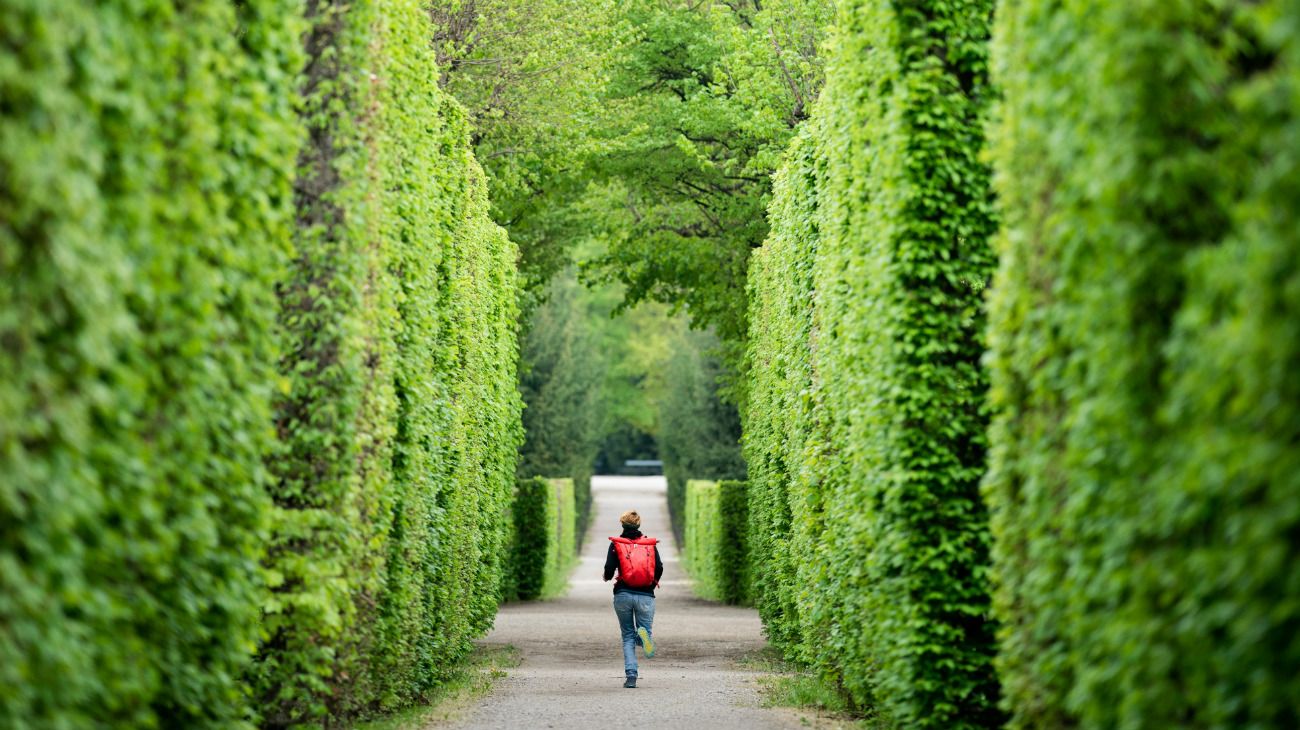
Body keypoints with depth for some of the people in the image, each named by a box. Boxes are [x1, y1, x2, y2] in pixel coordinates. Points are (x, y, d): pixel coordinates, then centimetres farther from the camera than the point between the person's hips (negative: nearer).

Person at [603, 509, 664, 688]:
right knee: (645, 628, 13)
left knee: (628, 636, 11)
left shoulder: (616, 544, 1)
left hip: (623, 594, 0)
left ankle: (631, 676, -5)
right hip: (645, 596, 0)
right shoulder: (650, 544, 5)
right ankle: (644, 634, -27)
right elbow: (659, 568, 0)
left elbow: (609, 570, -6)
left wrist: (607, 578, 17)